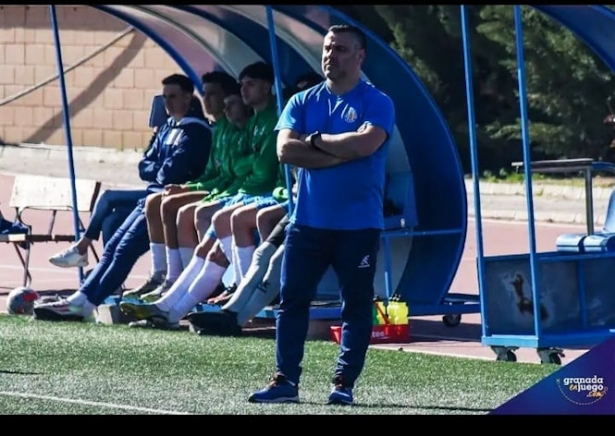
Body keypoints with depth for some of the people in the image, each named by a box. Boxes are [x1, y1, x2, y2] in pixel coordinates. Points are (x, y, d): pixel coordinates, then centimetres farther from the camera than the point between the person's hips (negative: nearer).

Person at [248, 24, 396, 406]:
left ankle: (344, 383, 6)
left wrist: (316, 140, -7)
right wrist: (341, 153, -12)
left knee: (357, 305, 1)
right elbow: (286, 150, -5)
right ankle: (285, 381, 4)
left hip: (359, 224, -3)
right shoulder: (303, 102, 9)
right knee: (292, 300, 1)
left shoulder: (377, 103, -2)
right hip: (308, 220, 3)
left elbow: (365, 144, -19)